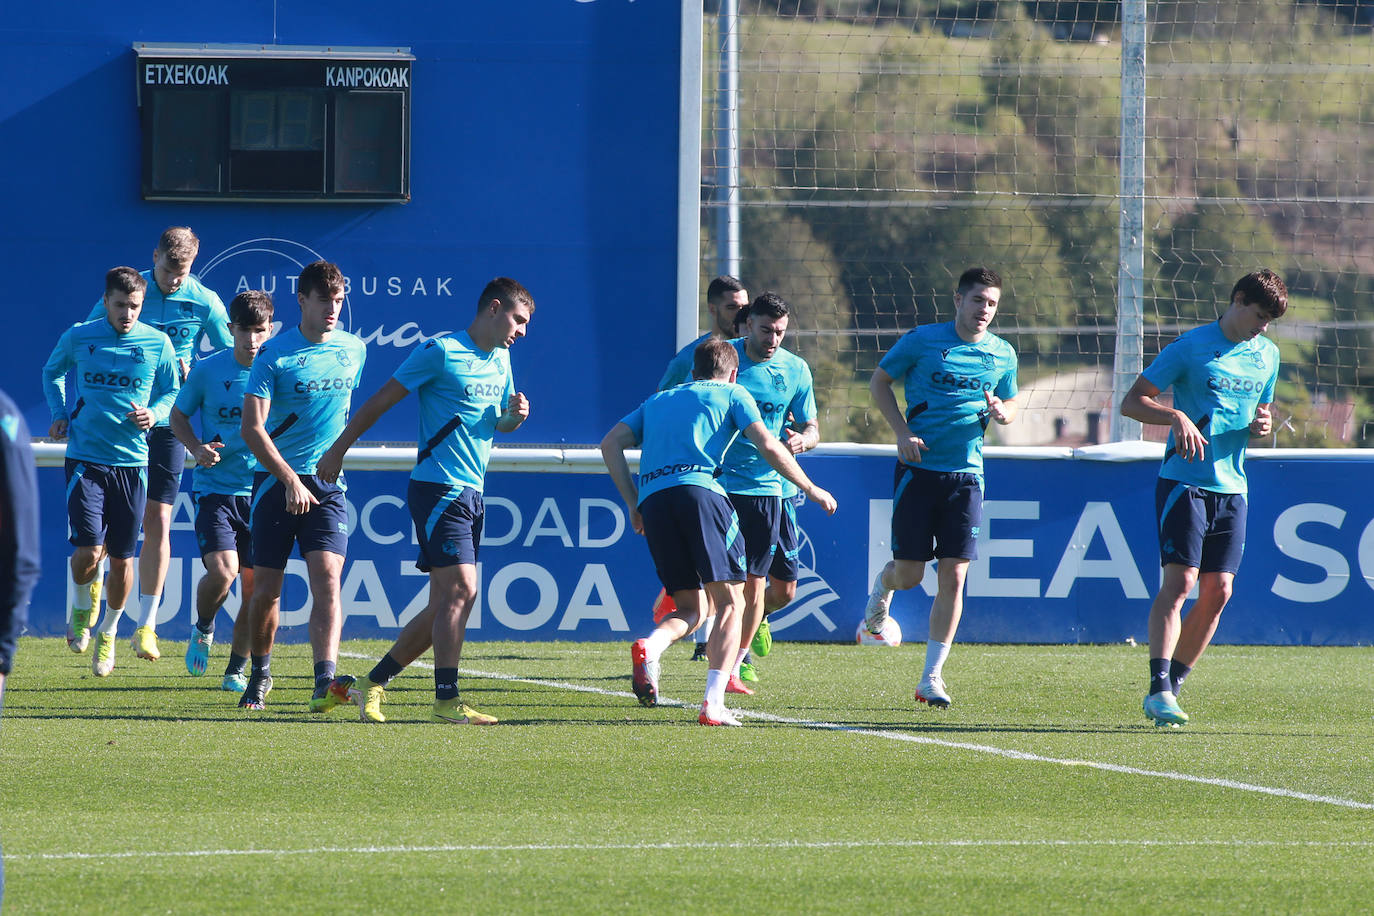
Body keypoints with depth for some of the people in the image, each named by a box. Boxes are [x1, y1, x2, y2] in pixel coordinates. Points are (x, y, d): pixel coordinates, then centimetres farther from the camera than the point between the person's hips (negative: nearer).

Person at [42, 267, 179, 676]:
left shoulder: (157, 344, 0)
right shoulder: (78, 337, 0)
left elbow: (172, 394, 10)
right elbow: (52, 372, 20)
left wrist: (154, 414, -11)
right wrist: (59, 413, 5)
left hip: (132, 461, 1)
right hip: (85, 458, -1)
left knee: (121, 558, 6)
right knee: (89, 550, -14)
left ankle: (108, 631, 28)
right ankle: (81, 607, 17)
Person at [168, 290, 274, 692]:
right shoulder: (207, 371, -3)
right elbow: (178, 417, 11)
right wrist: (197, 449, -8)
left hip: (262, 491, 1)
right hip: (214, 488, -1)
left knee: (254, 586, 2)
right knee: (222, 571, -19)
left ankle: (237, 669, 20)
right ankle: (203, 629, 13)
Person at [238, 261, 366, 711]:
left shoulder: (354, 350, 7)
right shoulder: (274, 355, -7)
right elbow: (252, 428, -13)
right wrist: (290, 479, -21)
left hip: (328, 485, 2)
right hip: (276, 482, -2)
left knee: (326, 579, -16)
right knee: (266, 589, 3)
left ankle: (325, 682, -26)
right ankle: (260, 674, 26)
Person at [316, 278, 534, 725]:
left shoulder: (500, 360, 16)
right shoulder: (440, 352, -8)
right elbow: (383, 399, -4)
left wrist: (515, 416, 3)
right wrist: (338, 449, -2)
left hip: (472, 494, 9)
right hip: (438, 486, -9)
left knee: (445, 606, 6)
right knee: (461, 588, -16)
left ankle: (371, 684, 15)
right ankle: (446, 700, -14)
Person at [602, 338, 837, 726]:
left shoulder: (658, 400, 32)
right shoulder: (733, 395, 19)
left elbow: (611, 443, 20)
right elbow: (768, 447, 6)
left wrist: (634, 505, 20)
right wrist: (811, 489, 16)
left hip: (653, 499, 4)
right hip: (699, 489, -4)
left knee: (690, 609, 13)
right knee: (728, 603, 1)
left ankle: (649, 646, -21)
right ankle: (713, 703, -17)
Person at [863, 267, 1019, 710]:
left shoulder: (1002, 354, 7)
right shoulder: (923, 340, -4)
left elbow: (1011, 404, 21)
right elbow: (879, 381, 5)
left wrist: (1001, 412, -4)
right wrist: (902, 432, -8)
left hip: (965, 473, 2)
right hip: (918, 469, -2)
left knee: (953, 575, -6)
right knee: (909, 574, -1)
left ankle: (932, 677, 1)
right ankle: (882, 587, 39)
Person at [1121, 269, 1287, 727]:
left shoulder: (1267, 355, 13)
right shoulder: (1191, 346, -5)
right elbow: (1131, 402, -5)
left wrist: (1262, 425, 2)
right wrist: (1177, 416, -23)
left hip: (1231, 487, 6)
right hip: (1184, 481, -6)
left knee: (1218, 590, 1)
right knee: (1180, 581, -16)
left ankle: (1172, 685, 12)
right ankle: (1159, 690, -21)